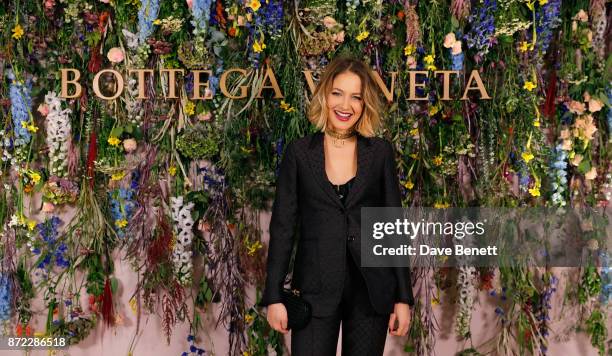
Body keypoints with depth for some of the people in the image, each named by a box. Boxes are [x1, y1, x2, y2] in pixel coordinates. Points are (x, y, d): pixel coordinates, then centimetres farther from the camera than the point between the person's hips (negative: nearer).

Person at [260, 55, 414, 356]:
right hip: (316, 289, -1)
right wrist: (274, 297, -3)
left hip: (372, 289, 1)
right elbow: (282, 226, 2)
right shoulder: (299, 152, 1)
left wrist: (403, 297, 1)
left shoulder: (380, 152, 3)